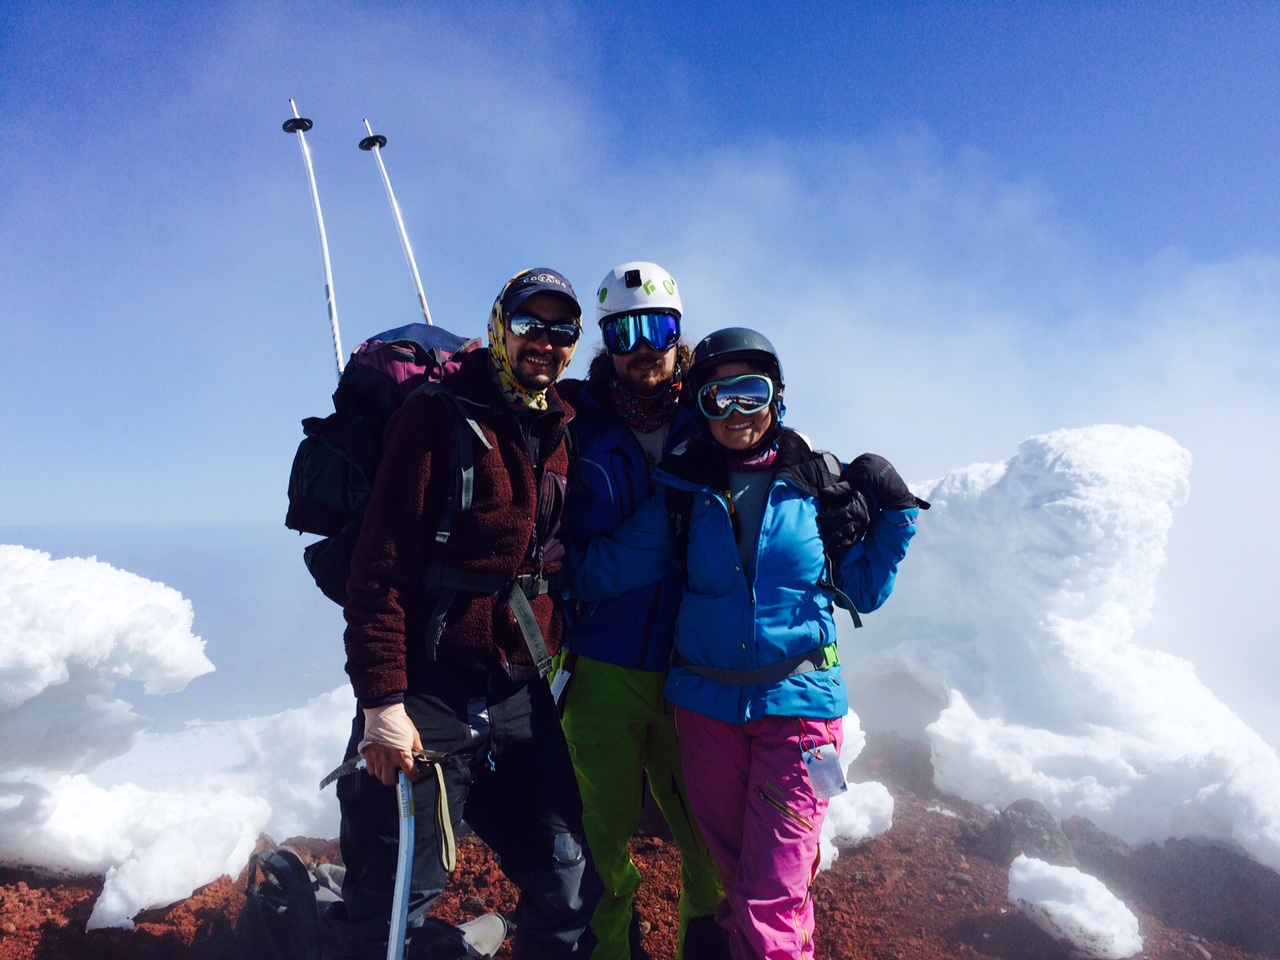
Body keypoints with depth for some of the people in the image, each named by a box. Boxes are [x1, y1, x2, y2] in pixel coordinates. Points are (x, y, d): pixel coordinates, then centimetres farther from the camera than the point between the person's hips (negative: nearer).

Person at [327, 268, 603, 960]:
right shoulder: (440, 416, -7)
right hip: (431, 694, -5)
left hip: (522, 695, 6)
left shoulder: (562, 434, 10)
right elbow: (381, 565, -13)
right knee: (392, 903, 4)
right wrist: (382, 701, -18)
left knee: (568, 889, 12)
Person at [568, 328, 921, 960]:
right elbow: (608, 568, -5)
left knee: (770, 901, -4)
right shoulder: (683, 487, 1)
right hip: (705, 702, 2)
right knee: (731, 872, 19)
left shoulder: (819, 483, -1)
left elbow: (863, 590, 6)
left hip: (797, 702, -2)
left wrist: (893, 515, -4)